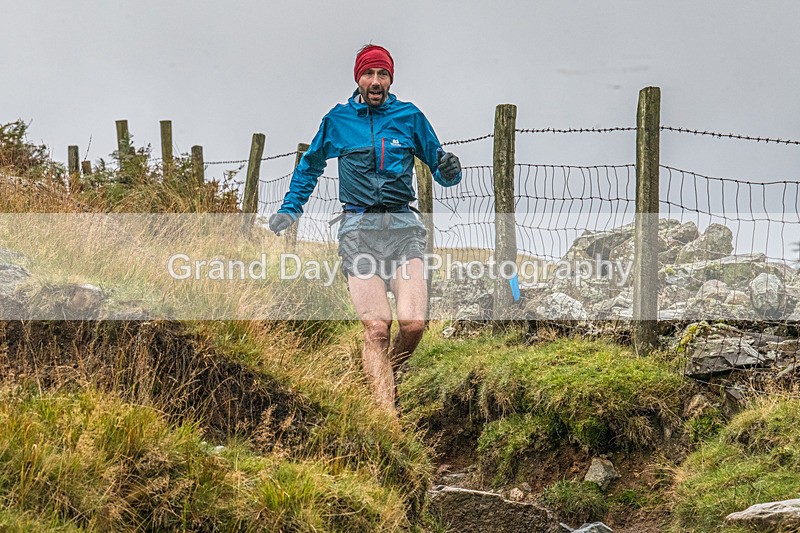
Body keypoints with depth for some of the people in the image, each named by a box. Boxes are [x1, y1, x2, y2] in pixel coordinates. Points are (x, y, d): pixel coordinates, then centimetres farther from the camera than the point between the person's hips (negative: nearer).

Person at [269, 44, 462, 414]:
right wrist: (290, 209, 23)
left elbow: (441, 172, 16)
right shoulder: (337, 120, 12)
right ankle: (385, 411, -15)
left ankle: (386, 376, 15)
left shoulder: (409, 117, 11)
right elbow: (310, 166, 30)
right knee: (376, 326, -14)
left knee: (413, 322, -15)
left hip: (402, 226, 1)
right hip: (359, 228, 0)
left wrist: (449, 170, -7)